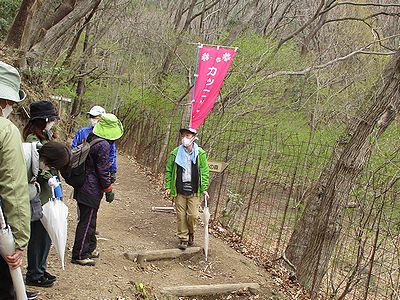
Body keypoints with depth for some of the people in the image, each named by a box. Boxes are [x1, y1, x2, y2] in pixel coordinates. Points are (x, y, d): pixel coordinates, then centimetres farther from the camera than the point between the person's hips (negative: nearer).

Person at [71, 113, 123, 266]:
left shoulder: (91, 139, 9)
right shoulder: (103, 145, -19)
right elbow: (102, 170, -18)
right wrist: (108, 190, -9)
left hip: (82, 186, 10)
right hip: (92, 189, -10)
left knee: (90, 219, 21)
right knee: (87, 222, -1)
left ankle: (90, 248, 34)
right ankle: (79, 255, 7)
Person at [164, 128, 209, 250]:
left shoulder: (200, 154, 0)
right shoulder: (175, 153, 0)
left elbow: (205, 172, 5)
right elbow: (168, 170, 8)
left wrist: (204, 188, 0)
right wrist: (168, 187, 2)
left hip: (194, 191, 0)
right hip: (179, 191, 1)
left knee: (192, 215, -2)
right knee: (181, 216, 3)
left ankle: (191, 233, 27)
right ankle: (183, 239, 18)